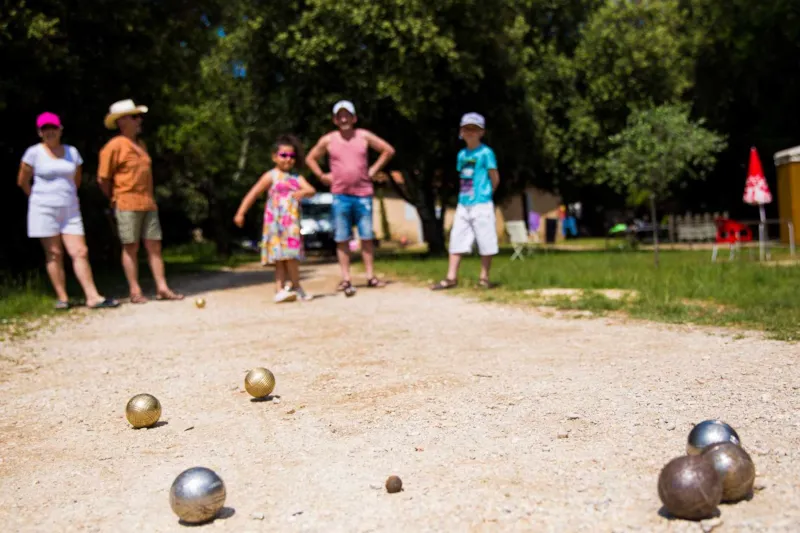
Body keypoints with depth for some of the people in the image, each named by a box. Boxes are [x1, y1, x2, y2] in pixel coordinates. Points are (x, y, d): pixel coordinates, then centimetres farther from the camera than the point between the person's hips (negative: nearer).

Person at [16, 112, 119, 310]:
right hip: (44, 210, -3)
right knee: (54, 254, -1)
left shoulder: (72, 152, 8)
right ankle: (62, 298, 4)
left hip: (70, 210, 3)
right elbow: (22, 181, 6)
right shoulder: (34, 153, -2)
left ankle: (93, 297, -8)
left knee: (80, 252, -5)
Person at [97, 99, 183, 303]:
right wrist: (117, 200, 3)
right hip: (127, 206, -7)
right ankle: (135, 292, 6)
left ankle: (162, 288, 7)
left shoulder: (141, 145, 16)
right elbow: (103, 179, -6)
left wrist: (149, 199, 13)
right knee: (131, 248, 0)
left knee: (154, 246, 5)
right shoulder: (114, 146, -7)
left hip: (148, 204, 7)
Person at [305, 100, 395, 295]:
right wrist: (322, 176, 4)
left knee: (367, 237, 4)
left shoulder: (364, 136, 4)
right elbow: (310, 158, 15)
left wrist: (374, 170, 4)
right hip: (340, 195, 0)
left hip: (363, 193, 0)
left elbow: (388, 150, 10)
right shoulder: (328, 140, 4)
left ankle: (370, 276, 12)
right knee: (342, 239, 1)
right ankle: (346, 279, 6)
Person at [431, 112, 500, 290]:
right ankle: (451, 277, 9)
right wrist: (465, 195, 7)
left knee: (485, 241, 1)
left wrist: (485, 194, 7)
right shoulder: (462, 154, 12)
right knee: (457, 239, 5)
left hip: (481, 204, -6)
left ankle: (484, 277, 11)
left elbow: (495, 178, -3)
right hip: (463, 204, 6)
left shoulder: (485, 152, -6)